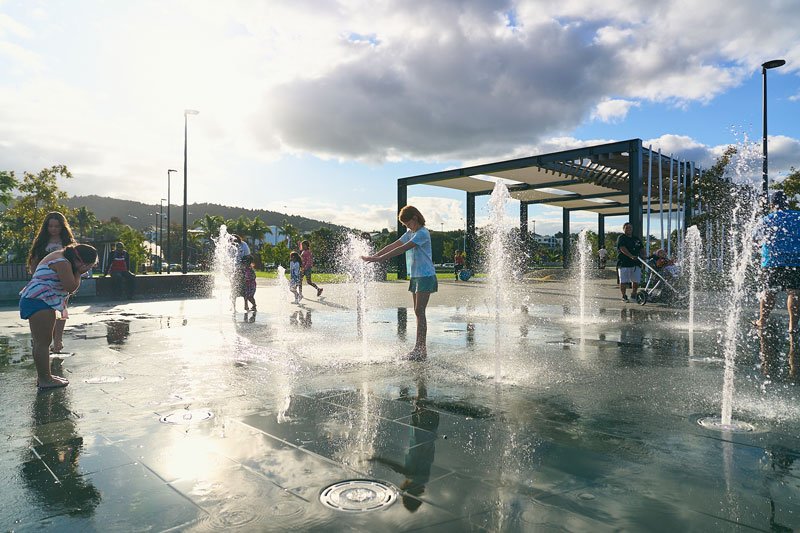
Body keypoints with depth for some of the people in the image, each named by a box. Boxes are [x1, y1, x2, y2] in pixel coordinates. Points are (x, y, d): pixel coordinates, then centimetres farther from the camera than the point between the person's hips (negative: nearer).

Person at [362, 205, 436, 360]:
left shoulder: (423, 233, -14)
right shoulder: (410, 233, 16)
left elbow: (402, 249, -22)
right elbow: (393, 245, 12)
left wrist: (379, 258, -25)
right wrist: (374, 255, 2)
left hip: (425, 276, -9)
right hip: (415, 276, 9)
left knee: (419, 311, -12)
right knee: (418, 312, 8)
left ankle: (420, 348, -10)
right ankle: (422, 348, 12)